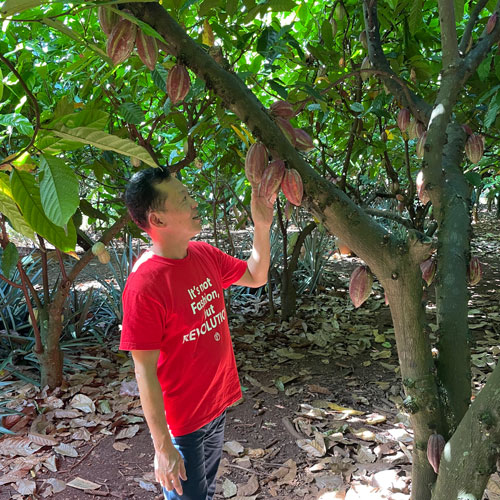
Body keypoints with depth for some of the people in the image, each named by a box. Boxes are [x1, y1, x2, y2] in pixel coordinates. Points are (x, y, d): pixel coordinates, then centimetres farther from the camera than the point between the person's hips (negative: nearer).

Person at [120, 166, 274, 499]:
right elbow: (145, 373, -23)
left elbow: (256, 277, 9)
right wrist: (163, 447, -18)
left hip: (219, 403, 7)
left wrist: (262, 226, -6)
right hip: (183, 420, -7)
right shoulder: (144, 284, -28)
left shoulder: (205, 254, -5)